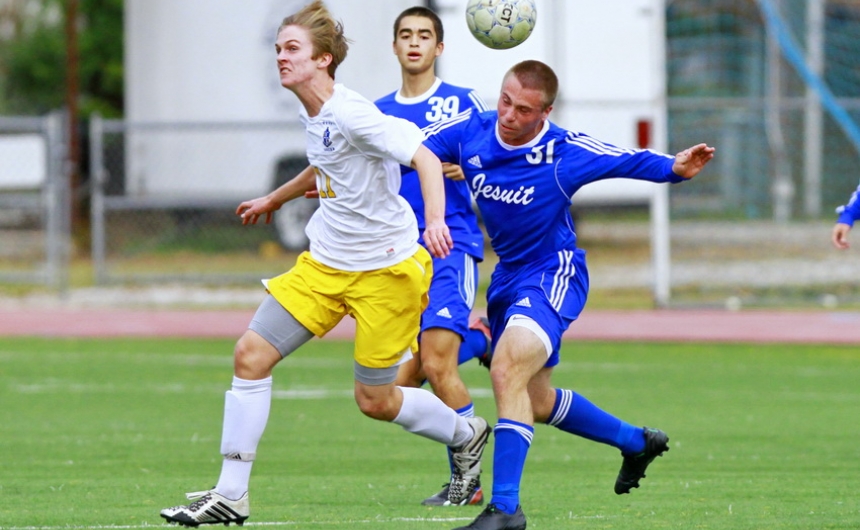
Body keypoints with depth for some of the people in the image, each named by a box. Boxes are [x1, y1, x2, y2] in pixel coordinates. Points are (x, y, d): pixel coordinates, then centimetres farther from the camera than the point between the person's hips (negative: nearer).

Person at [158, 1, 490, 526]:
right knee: (251, 355, -5)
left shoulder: (352, 114, -21)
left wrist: (435, 220, -44)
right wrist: (274, 199, 41)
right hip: (326, 263, 8)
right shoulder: (313, 114, 6)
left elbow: (425, 159, -28)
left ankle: (466, 435, 32)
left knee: (376, 400, 1)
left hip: (386, 268, -8)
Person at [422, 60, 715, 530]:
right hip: (508, 276, 7)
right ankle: (636, 442, 44)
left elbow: (630, 161, -13)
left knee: (507, 371, -28)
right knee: (536, 402, 19)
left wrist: (674, 168, -32)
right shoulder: (469, 131, -9)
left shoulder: (565, 152, -19)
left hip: (553, 275, -7)